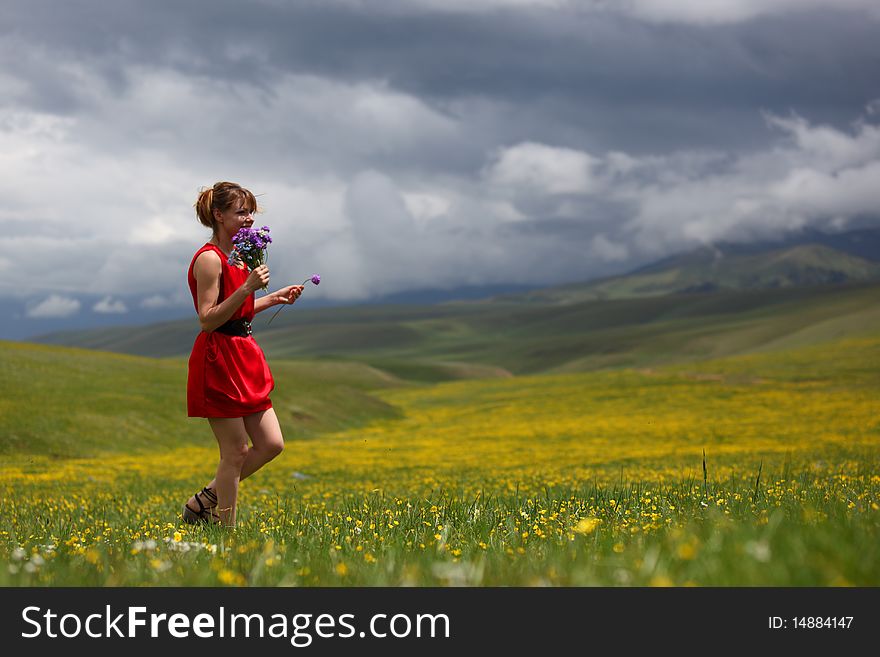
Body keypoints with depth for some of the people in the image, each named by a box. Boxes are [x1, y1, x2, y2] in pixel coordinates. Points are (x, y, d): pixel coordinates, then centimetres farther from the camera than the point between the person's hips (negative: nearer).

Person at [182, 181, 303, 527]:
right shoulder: (209, 259, -14)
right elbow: (208, 320, -20)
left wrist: (275, 298, 14)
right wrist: (247, 287, -26)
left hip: (243, 356, 9)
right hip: (218, 360, -9)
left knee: (271, 444, 7)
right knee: (236, 453, -3)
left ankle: (203, 501, 19)